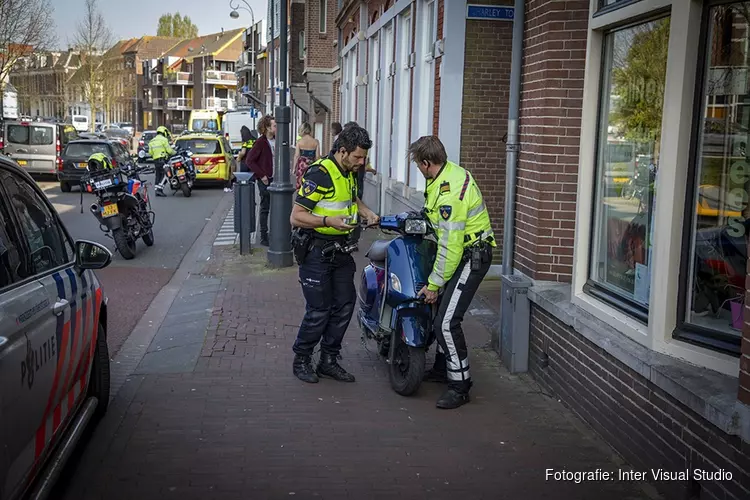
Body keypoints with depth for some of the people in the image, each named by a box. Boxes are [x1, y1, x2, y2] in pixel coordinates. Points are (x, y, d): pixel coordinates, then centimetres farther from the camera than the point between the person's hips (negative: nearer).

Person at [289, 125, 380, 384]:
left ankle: (329, 360, 20)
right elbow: (295, 217, -20)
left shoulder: (348, 172, 9)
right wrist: (328, 221, -32)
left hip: (341, 251, 8)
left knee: (344, 306, 8)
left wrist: (366, 212, 12)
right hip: (316, 252, -8)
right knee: (319, 311, -5)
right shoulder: (319, 174, -19)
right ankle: (301, 360, 14)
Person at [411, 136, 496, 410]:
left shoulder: (450, 193, -28)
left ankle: (460, 385, -6)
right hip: (463, 250, 11)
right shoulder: (450, 171, 3)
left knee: (446, 322, -16)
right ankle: (442, 367, 38)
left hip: (471, 257, -11)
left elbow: (451, 245, -27)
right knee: (441, 311, 22)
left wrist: (434, 284, -20)